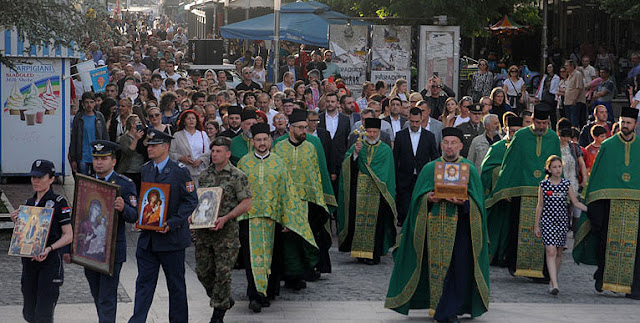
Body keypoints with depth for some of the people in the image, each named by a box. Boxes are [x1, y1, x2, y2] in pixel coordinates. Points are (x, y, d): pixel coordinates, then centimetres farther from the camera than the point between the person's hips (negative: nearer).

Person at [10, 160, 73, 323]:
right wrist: (16, 222, 1)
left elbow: (68, 236, -7)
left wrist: (49, 249, -22)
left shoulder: (59, 202, -5)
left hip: (50, 260, -6)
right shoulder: (29, 203, 13)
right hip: (29, 260, 6)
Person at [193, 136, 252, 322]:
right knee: (202, 271, 7)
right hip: (203, 230, 6)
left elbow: (246, 203, -9)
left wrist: (225, 218, -17)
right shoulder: (205, 174, 11)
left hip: (226, 230, -5)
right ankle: (225, 300, 28)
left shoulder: (237, 176, -5)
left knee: (223, 272, -4)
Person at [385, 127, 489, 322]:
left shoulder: (470, 169, 9)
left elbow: (476, 200, 2)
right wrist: (429, 198, -13)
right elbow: (418, 197, 9)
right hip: (435, 224, 1)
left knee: (458, 268, -7)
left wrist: (463, 201, -17)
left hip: (460, 227, -1)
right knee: (437, 265, -1)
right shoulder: (430, 169, 12)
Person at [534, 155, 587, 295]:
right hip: (547, 221, -3)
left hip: (562, 221, 3)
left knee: (559, 253, 8)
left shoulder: (566, 184, 4)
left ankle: (552, 280, 22)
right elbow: (540, 206, 5)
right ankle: (554, 284, -19)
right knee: (550, 251, -13)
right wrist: (536, 225, 7)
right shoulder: (543, 184, -1)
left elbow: (576, 202, 9)